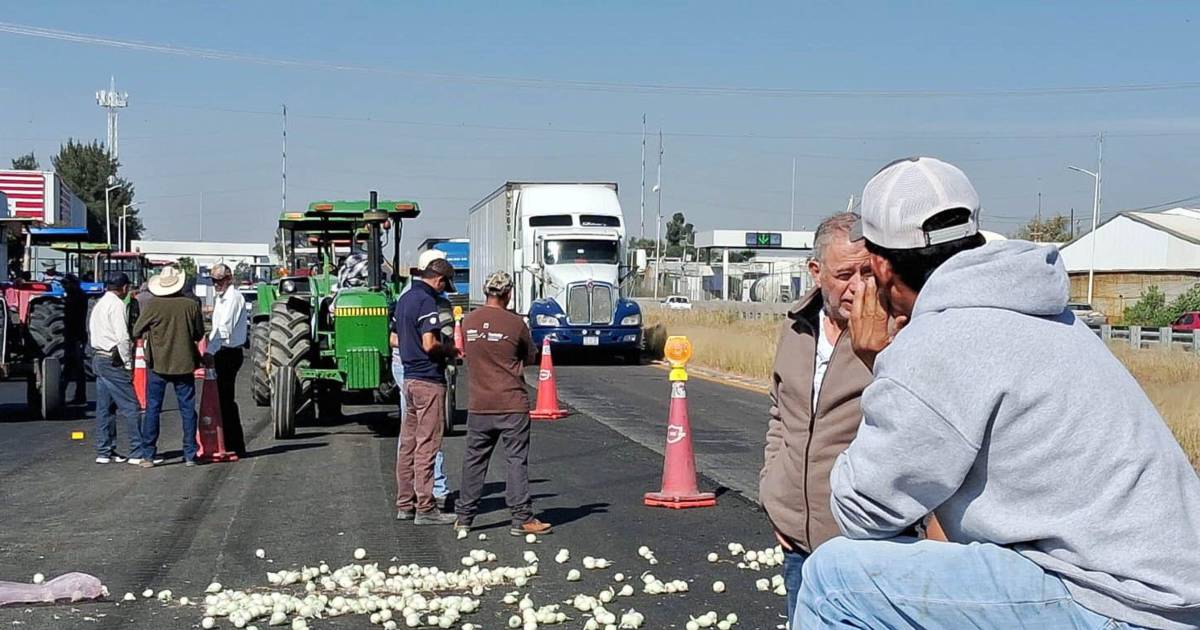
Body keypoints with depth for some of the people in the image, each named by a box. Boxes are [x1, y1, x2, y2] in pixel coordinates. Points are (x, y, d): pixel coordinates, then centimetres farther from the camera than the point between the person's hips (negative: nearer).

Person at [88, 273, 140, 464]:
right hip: (113, 361, -10)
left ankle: (104, 452, 14)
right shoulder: (117, 304, -12)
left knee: (104, 407, 12)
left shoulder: (98, 304, 17)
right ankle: (137, 452, -9)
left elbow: (91, 333, 19)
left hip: (98, 358, 10)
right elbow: (122, 337, -18)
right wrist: (129, 365, -13)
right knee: (130, 406, -8)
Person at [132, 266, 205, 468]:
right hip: (184, 364, 1)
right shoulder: (191, 305, -6)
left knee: (152, 409, 5)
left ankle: (148, 455, 3)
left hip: (157, 364, -1)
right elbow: (199, 335, 5)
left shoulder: (152, 305, -10)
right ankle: (190, 455, 9)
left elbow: (136, 332, -1)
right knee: (187, 409, 9)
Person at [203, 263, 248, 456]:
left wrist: (210, 352, -27)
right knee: (224, 398, 12)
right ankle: (231, 444, 17)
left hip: (229, 352, -10)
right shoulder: (222, 299, 20)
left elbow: (224, 328, -22)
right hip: (223, 352, 10)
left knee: (226, 398, -7)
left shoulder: (233, 297, -12)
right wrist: (210, 351, 14)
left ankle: (235, 446, -3)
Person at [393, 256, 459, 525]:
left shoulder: (404, 299, 13)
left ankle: (405, 504, 18)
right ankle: (425, 509, -2)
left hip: (409, 377, 9)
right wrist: (449, 349, -4)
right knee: (427, 446, -5)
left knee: (408, 443, 13)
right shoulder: (426, 301, -16)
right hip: (428, 379, -9)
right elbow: (429, 344, -25)